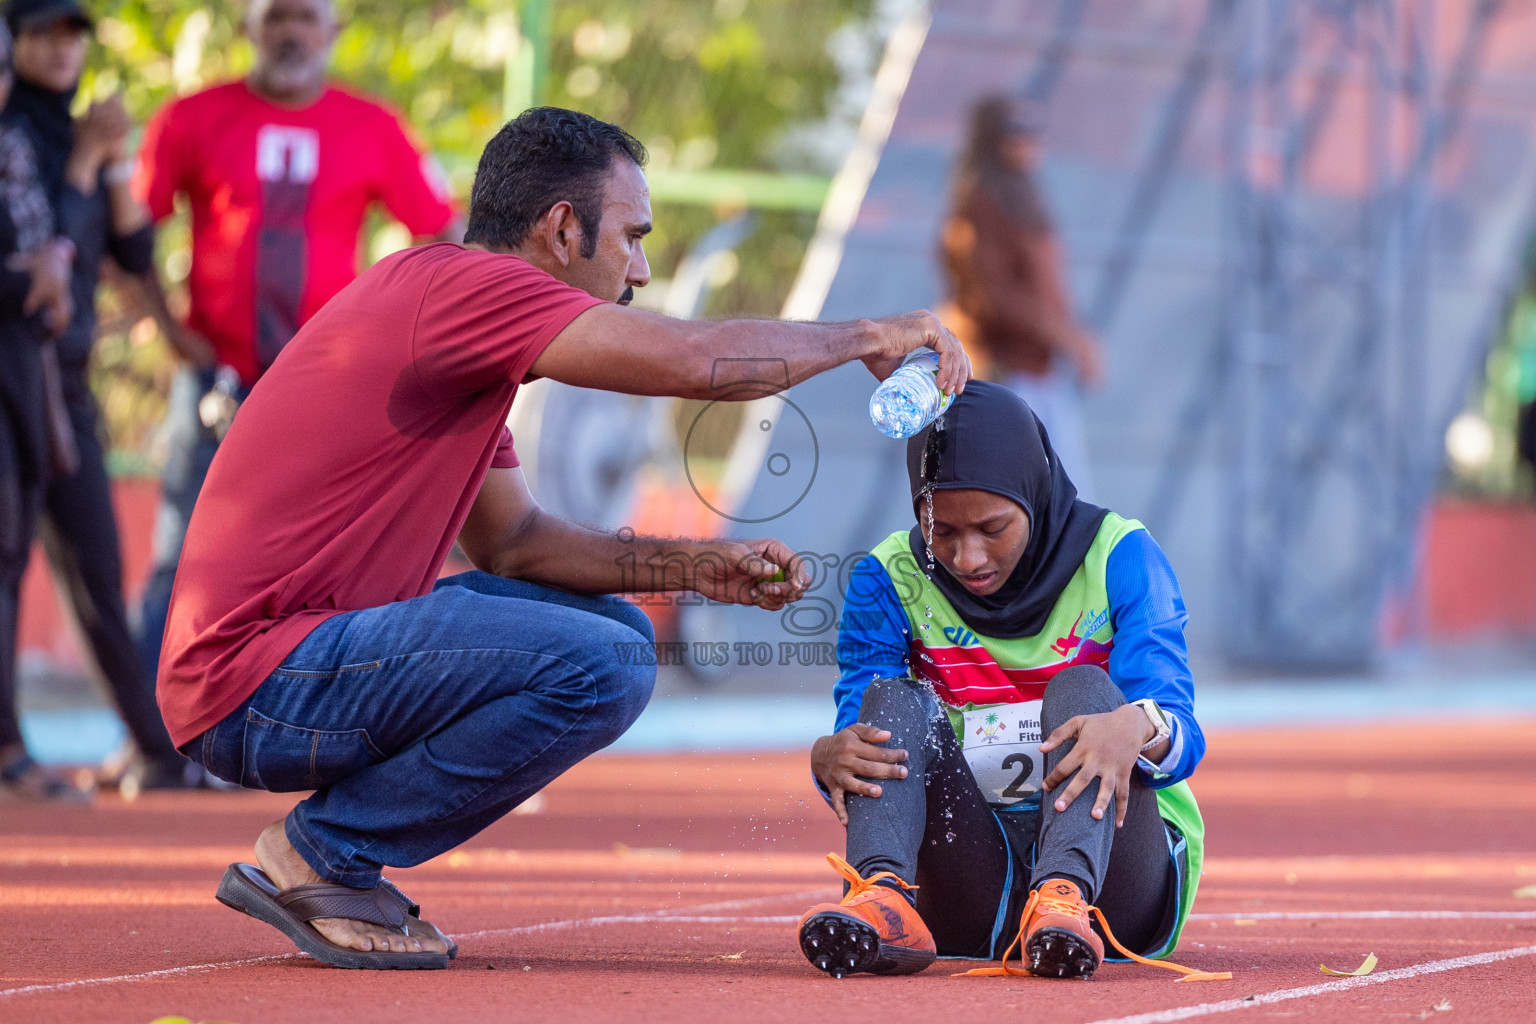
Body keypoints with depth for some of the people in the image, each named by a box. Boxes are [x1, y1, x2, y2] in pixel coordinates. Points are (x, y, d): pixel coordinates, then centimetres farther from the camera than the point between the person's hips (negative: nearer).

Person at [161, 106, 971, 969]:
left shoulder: (466, 323, 18)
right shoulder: (461, 284, -15)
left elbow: (510, 540, 21)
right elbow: (697, 360, -23)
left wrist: (697, 567, 10)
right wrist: (867, 338, -7)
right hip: (254, 691, -10)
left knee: (621, 631, 15)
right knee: (604, 665, -21)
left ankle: (328, 861, 9)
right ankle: (318, 856, -7)